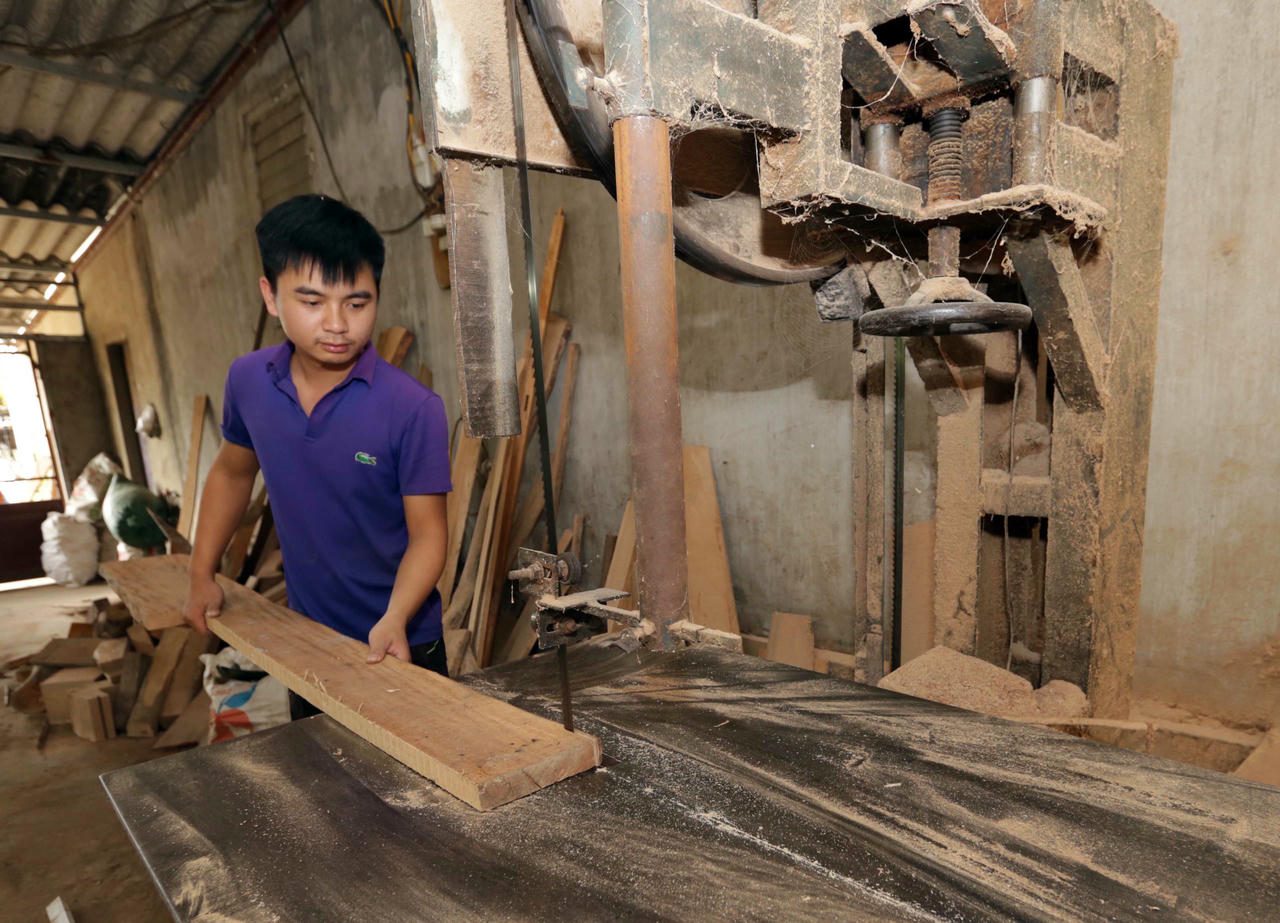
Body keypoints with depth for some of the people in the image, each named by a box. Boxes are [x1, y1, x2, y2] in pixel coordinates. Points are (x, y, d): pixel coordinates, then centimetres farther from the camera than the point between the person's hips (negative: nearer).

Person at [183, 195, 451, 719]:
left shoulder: (413, 408, -24)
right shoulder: (248, 381, -9)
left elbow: (427, 532, -19)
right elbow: (232, 470, 10)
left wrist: (395, 620, -32)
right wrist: (202, 573, 7)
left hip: (399, 647, -4)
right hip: (306, 636, 5)